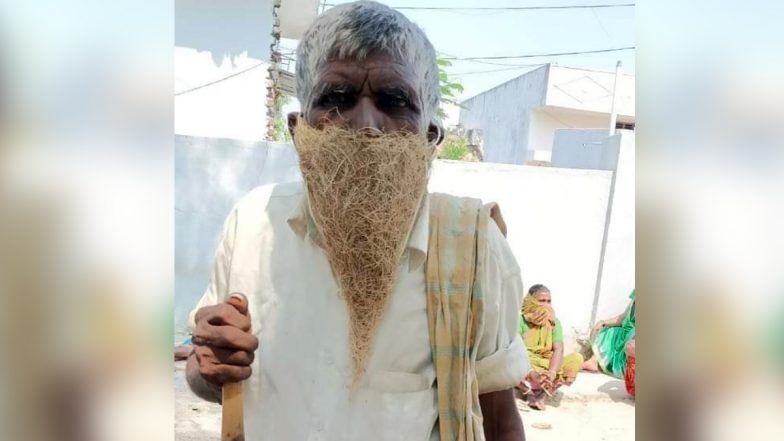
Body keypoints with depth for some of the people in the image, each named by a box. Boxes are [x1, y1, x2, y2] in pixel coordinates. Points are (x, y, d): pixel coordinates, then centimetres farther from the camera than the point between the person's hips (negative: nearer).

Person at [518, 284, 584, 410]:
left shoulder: (554, 322, 2)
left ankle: (540, 389, -20)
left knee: (576, 358, -19)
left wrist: (552, 372, -27)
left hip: (548, 364, 4)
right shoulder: (520, 320, -9)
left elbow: (558, 349, -9)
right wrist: (531, 372, -33)